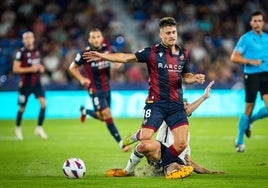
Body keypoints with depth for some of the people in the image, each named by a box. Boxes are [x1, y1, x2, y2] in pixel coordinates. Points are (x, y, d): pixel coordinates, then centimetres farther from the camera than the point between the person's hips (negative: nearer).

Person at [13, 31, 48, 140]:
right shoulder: (21, 52, -9)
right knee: (22, 108, 6)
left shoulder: (37, 51, 10)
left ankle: (39, 128, -5)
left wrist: (41, 68, 4)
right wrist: (30, 69, -20)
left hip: (37, 82, 4)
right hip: (25, 83, -4)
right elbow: (15, 69, -14)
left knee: (43, 103, -14)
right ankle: (17, 127, 31)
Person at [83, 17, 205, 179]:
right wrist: (102, 56, -12)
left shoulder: (184, 53, 9)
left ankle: (166, 166, 20)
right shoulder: (152, 52, -3)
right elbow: (126, 57, -5)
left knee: (182, 143, -6)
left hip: (176, 105, 3)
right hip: (156, 103, -3)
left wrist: (195, 78, -3)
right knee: (145, 139, -12)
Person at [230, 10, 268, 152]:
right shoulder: (246, 38, -5)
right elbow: (234, 57, -10)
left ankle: (249, 121, 21)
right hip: (251, 76, -5)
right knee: (249, 108, -2)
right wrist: (251, 61, -18)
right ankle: (239, 141, 14)